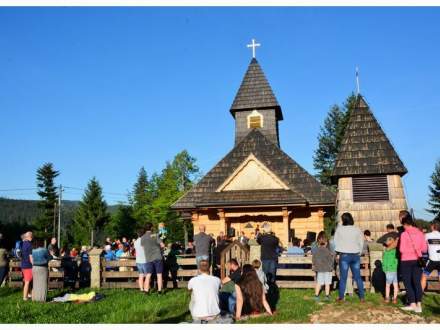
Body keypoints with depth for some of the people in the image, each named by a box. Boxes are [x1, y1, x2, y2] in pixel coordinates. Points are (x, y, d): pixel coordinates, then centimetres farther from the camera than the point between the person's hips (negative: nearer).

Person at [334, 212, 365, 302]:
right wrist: (359, 252, 16)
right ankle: (362, 297, 13)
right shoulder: (357, 229, -1)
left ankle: (341, 297, 9)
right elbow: (361, 242, 6)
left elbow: (335, 241, 1)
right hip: (355, 255, 2)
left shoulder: (339, 229, -6)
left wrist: (339, 251, 13)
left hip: (344, 255, -2)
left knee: (343, 277, 4)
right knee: (358, 276, 10)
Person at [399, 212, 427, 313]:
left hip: (406, 261, -4)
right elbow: (424, 248, 4)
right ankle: (418, 305, 8)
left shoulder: (404, 234, -14)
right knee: (417, 282, 9)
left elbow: (402, 250, -16)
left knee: (408, 282, 7)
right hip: (417, 260, 5)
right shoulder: (420, 233, 0)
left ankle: (412, 304, 6)